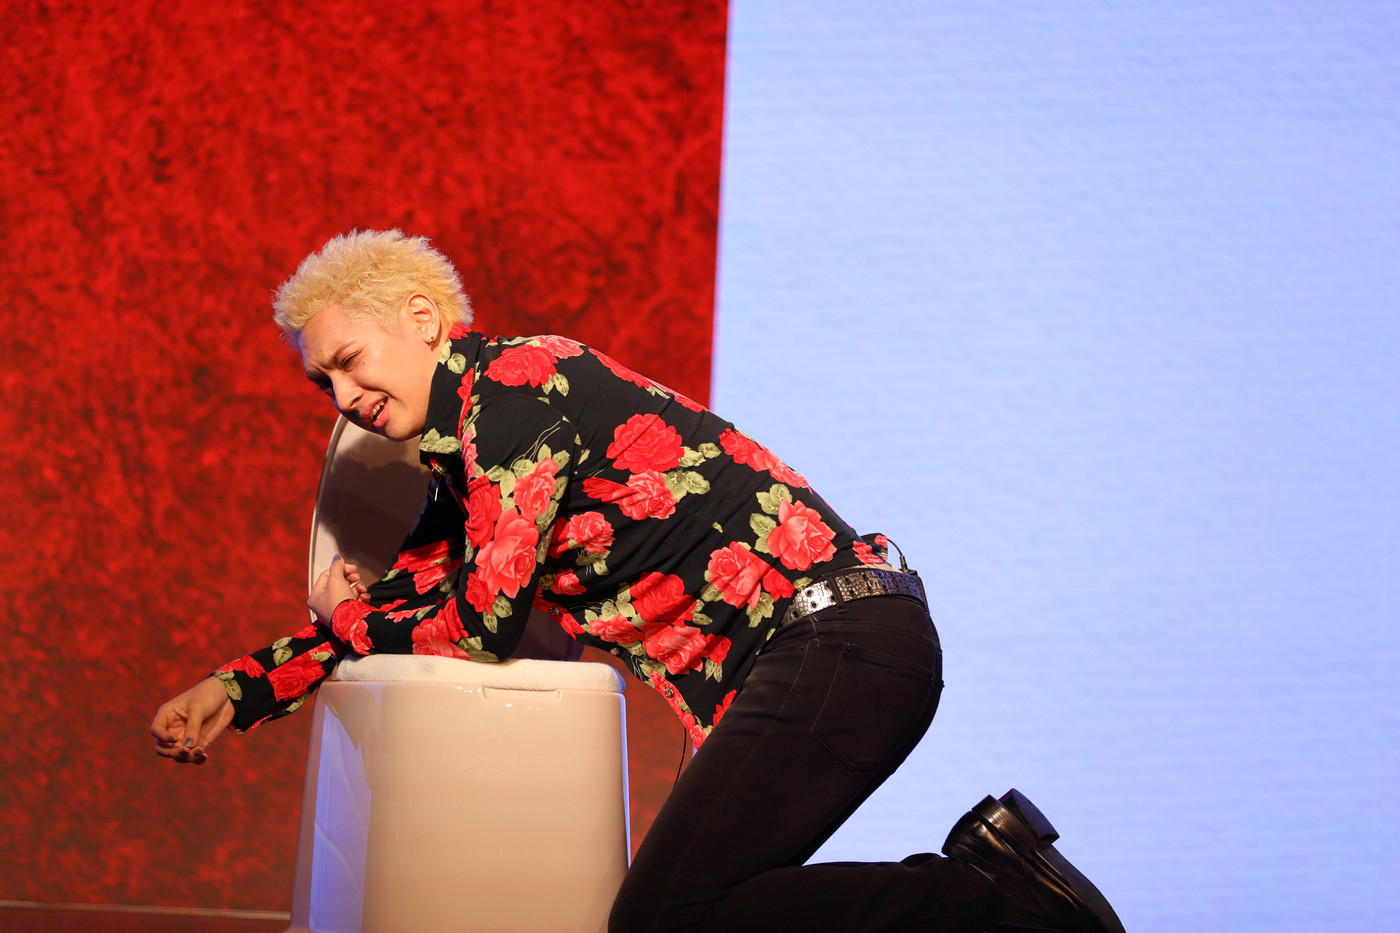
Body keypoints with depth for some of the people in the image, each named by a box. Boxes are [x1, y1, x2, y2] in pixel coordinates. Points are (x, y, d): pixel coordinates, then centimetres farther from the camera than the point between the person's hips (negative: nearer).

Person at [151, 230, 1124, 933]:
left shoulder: (517, 380, -6)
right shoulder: (467, 450, 24)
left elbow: (484, 622, -7)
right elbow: (405, 601, 28)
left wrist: (344, 617, 11)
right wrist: (241, 688, 18)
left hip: (836, 639, -10)